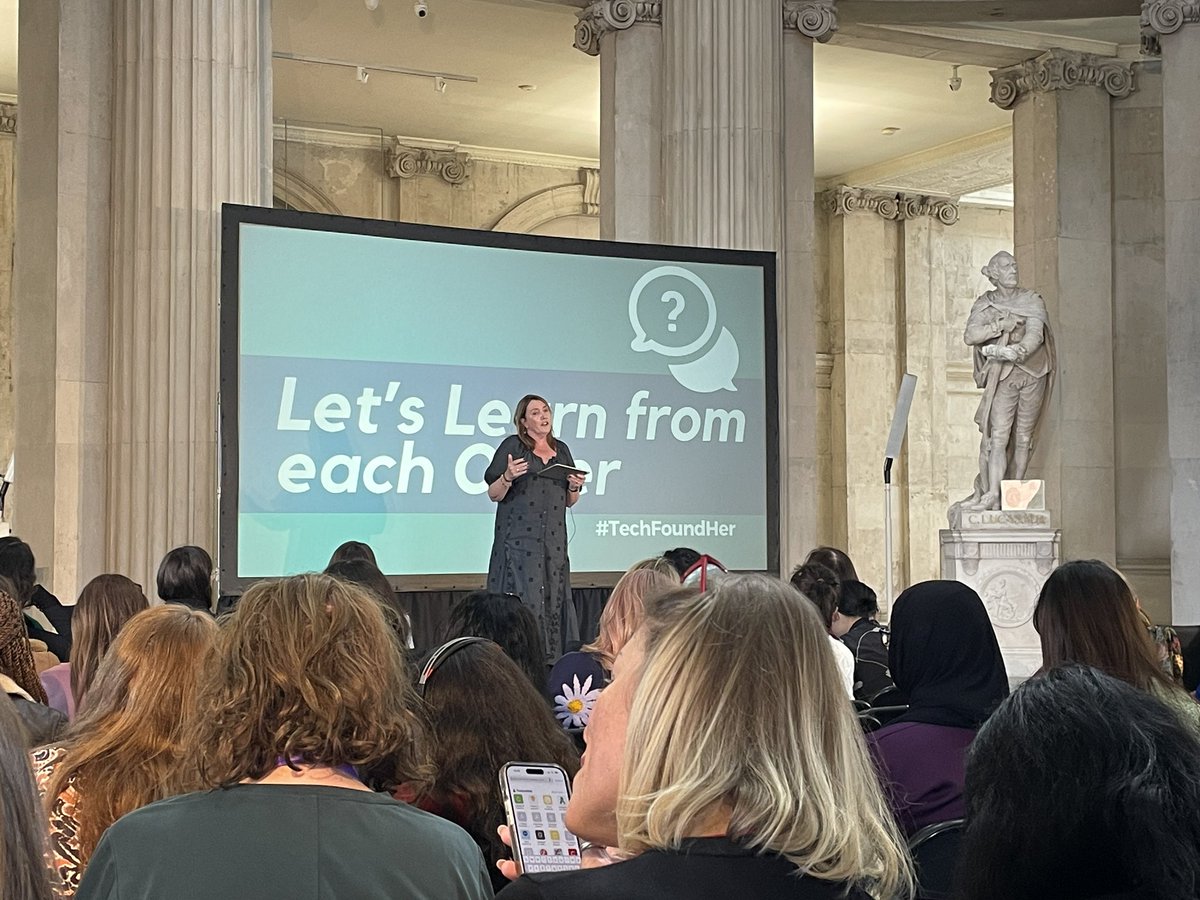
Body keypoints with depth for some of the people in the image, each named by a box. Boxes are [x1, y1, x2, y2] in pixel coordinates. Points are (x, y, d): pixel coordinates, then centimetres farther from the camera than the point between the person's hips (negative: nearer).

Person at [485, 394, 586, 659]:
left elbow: (569, 502, 22)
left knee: (554, 597, 1)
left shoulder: (561, 450, 16)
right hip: (519, 537, -5)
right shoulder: (512, 446, 1)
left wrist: (575, 487, 1)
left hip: (554, 538, 5)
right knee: (524, 599, -11)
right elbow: (494, 494, -1)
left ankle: (552, 660, 4)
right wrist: (507, 477, -19)